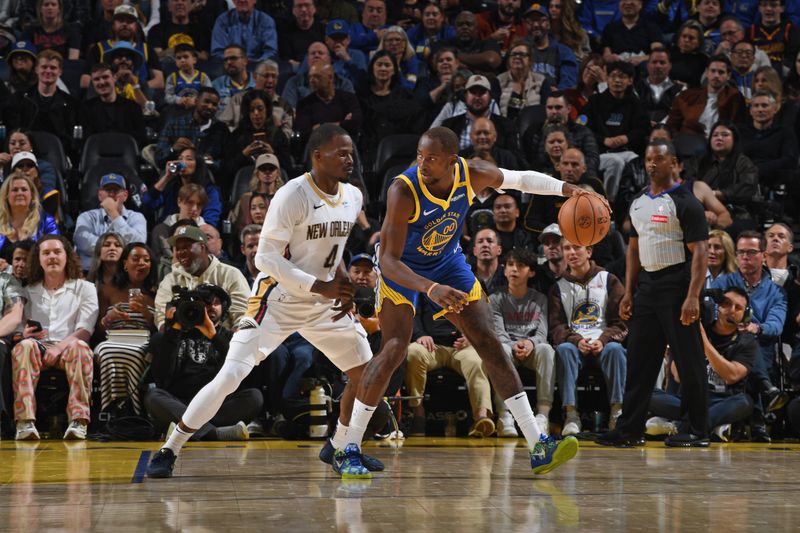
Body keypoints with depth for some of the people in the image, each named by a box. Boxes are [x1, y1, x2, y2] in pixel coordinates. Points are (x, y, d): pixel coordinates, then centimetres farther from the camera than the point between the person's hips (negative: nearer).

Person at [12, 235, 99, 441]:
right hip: (38, 347, 1)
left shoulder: (85, 288, 16)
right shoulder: (29, 291, 23)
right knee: (24, 346, -35)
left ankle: (78, 421, -45)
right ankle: (25, 421, -45)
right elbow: (20, 328, 17)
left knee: (79, 347, -37)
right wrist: (24, 333, -10)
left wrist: (60, 347, -16)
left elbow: (85, 329, 2)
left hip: (68, 348, -1)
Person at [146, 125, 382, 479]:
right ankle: (168, 452, -4)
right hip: (278, 299, -7)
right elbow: (266, 257, -22)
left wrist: (342, 283, 1)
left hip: (324, 302, 7)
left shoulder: (353, 197, 2)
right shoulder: (292, 195, -20)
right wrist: (320, 287, -25)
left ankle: (341, 449, 25)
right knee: (229, 377, -15)